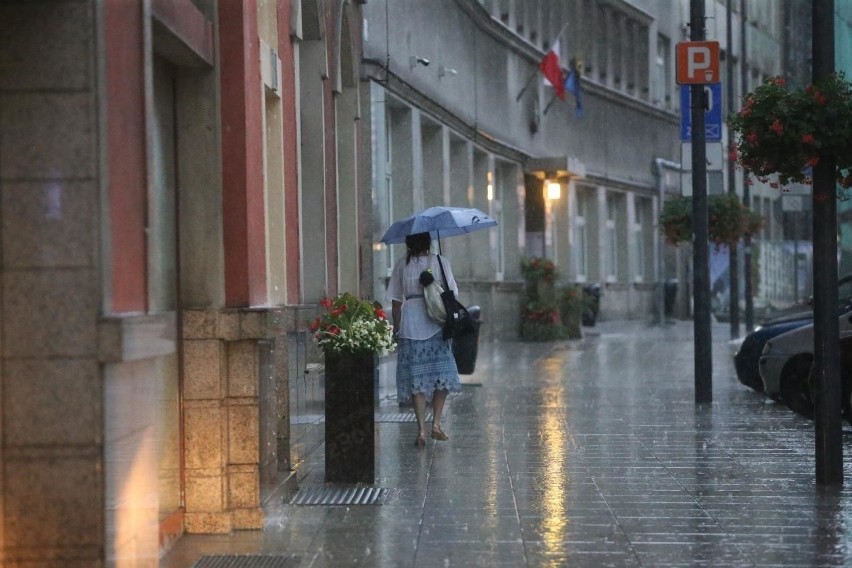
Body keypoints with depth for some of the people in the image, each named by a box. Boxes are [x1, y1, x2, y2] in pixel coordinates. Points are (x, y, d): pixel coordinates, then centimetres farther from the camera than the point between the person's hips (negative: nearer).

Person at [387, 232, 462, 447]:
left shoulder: (402, 265, 3)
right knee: (442, 373, 11)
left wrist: (396, 327, 11)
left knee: (415, 379, 2)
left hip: (410, 325, 1)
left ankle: (421, 430, -3)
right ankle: (436, 423, 2)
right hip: (436, 325, -1)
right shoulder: (440, 262, 1)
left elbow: (396, 300, 4)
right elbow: (451, 293, -1)